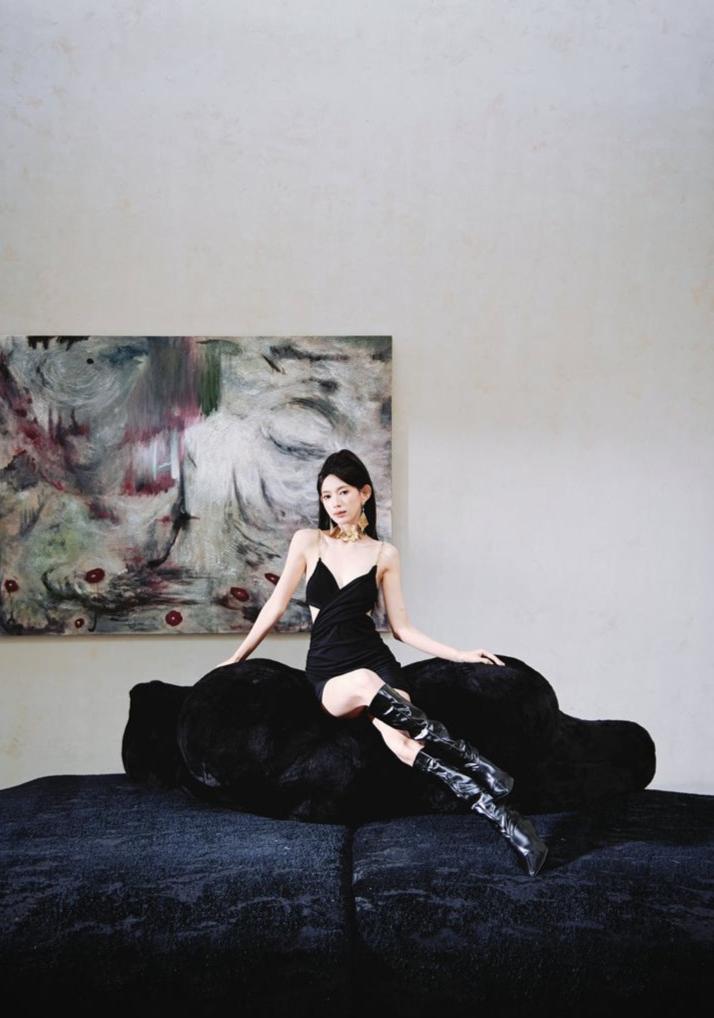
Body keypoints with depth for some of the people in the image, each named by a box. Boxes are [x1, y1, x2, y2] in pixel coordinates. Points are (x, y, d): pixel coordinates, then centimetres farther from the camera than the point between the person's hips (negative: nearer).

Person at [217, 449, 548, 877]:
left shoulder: (385, 554, 8)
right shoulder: (308, 542, 7)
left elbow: (402, 627, 10)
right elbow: (276, 605, 12)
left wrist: (461, 654, 3)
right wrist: (236, 658, 15)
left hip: (376, 660, 1)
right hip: (327, 673, -1)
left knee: (400, 741, -34)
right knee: (365, 684, -40)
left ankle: (499, 813, -35)